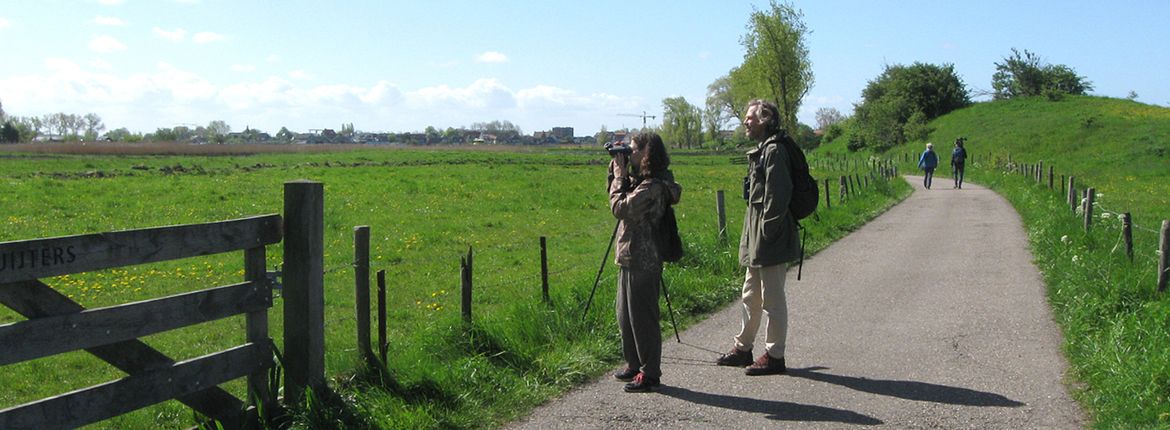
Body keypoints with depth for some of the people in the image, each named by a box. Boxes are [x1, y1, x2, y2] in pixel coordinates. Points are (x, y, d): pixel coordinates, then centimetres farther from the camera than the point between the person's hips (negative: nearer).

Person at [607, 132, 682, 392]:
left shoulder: (652, 186, -19)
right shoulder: (640, 180, 11)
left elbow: (621, 208, -23)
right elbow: (615, 197, 20)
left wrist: (619, 176, -13)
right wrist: (617, 173, 6)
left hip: (642, 262, -10)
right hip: (630, 259, 10)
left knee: (642, 317, -3)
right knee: (625, 315, 18)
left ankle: (650, 374, 6)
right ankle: (634, 365, 30)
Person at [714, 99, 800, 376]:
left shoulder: (774, 151, -15)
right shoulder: (761, 151, 16)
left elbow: (778, 195, -22)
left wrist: (767, 231, -21)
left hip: (771, 240, -11)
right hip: (756, 239, 11)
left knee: (772, 298, -2)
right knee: (751, 294, 18)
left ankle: (774, 356, 6)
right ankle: (743, 348, 28)